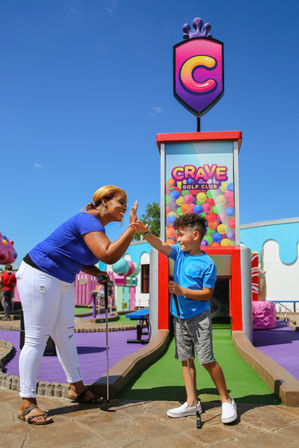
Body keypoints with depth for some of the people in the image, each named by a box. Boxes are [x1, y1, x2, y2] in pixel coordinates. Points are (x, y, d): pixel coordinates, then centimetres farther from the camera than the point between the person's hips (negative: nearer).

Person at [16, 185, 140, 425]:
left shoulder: (98, 226, 9)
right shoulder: (88, 221, -22)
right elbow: (107, 254, -33)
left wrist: (98, 273, -4)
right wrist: (132, 228, -29)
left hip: (62, 280, 10)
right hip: (39, 275, -10)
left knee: (65, 334, 15)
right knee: (36, 338, -4)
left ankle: (77, 388, 27)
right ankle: (27, 404, 6)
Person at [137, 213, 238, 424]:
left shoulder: (207, 264, -12)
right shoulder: (179, 253, 6)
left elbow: (207, 294, -12)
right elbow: (160, 246, -6)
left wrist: (182, 291, -21)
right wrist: (144, 232, -23)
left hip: (199, 317, -6)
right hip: (180, 317, 6)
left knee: (207, 360, -4)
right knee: (186, 359, 10)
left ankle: (227, 401, 14)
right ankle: (192, 403, 20)